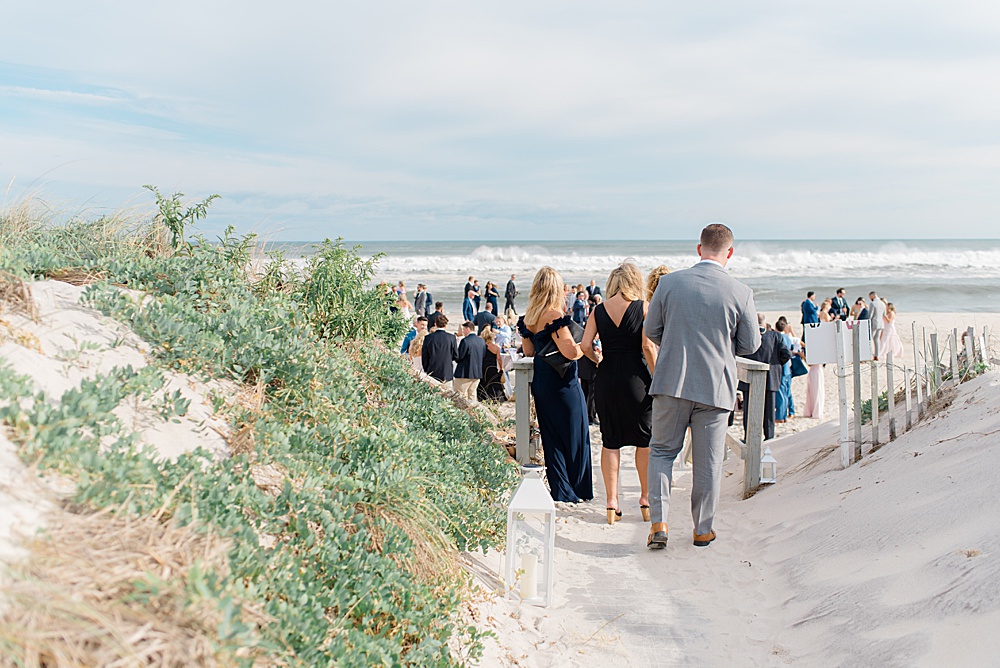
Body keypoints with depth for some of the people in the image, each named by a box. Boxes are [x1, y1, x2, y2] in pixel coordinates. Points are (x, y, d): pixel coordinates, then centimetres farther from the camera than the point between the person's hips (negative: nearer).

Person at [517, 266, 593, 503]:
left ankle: (560, 489, 16)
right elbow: (570, 352, -23)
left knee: (551, 437, 13)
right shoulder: (554, 316, -18)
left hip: (539, 382, 7)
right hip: (562, 384, -7)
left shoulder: (527, 318, 6)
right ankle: (577, 490, 14)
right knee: (574, 435, 6)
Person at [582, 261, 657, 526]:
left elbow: (585, 345, -4)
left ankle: (612, 502, 12)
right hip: (636, 378, -2)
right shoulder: (643, 307, -6)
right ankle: (646, 498, 21)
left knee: (610, 441, 11)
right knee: (645, 440, 13)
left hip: (607, 379, 3)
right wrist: (658, 380, -4)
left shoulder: (599, 310, 3)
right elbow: (648, 347, -12)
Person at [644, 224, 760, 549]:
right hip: (716, 386, -1)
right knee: (708, 462, 11)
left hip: (671, 382, 1)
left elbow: (651, 331, 3)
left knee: (662, 451, 14)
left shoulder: (669, 282, -5)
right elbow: (750, 344, 1)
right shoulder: (740, 293, -8)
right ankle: (703, 529, 22)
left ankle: (659, 522, 5)